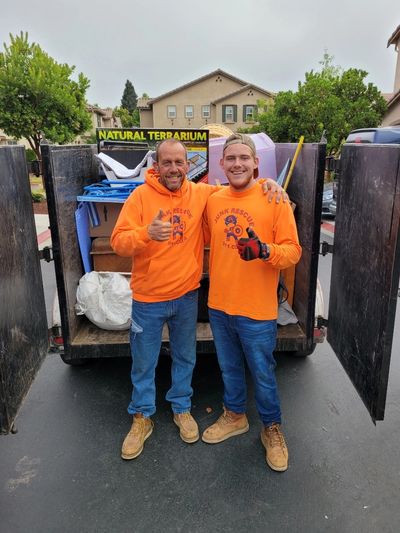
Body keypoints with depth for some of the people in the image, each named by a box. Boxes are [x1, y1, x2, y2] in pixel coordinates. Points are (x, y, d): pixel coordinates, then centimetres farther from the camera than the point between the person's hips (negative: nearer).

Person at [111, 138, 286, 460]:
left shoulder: (201, 193, -3)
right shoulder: (141, 195, -10)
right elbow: (118, 242, -15)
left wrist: (267, 183, -11)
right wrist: (146, 233, -36)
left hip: (187, 295, 2)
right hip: (148, 299, -2)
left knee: (185, 358, 19)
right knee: (144, 363, 13)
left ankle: (182, 408, 42)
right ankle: (142, 417, 35)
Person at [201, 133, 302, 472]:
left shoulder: (274, 199, -11)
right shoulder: (213, 200, 3)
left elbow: (293, 251, -13)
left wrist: (265, 250, -29)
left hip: (257, 309, -4)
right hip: (219, 305, 5)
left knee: (263, 374, 12)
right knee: (229, 368, 23)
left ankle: (272, 428, 38)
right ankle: (235, 416, 47)